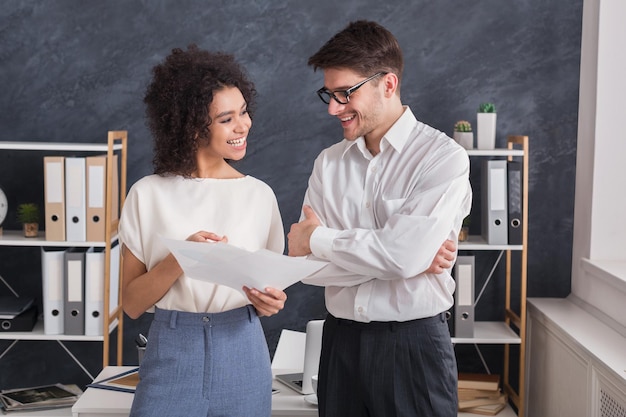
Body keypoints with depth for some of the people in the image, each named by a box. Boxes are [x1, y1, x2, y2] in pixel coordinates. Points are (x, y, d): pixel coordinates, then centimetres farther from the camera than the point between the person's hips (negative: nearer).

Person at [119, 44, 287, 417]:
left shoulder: (260, 195, 3)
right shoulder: (148, 195, -3)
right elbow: (132, 303, -4)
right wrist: (179, 259, -19)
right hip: (172, 353, -2)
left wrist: (270, 301, -10)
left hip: (242, 354, 2)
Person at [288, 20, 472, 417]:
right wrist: (408, 257, -14)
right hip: (340, 339, 4)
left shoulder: (443, 157, -11)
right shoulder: (328, 164, 4)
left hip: (414, 343, -4)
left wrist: (319, 239, -8)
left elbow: (404, 255, -22)